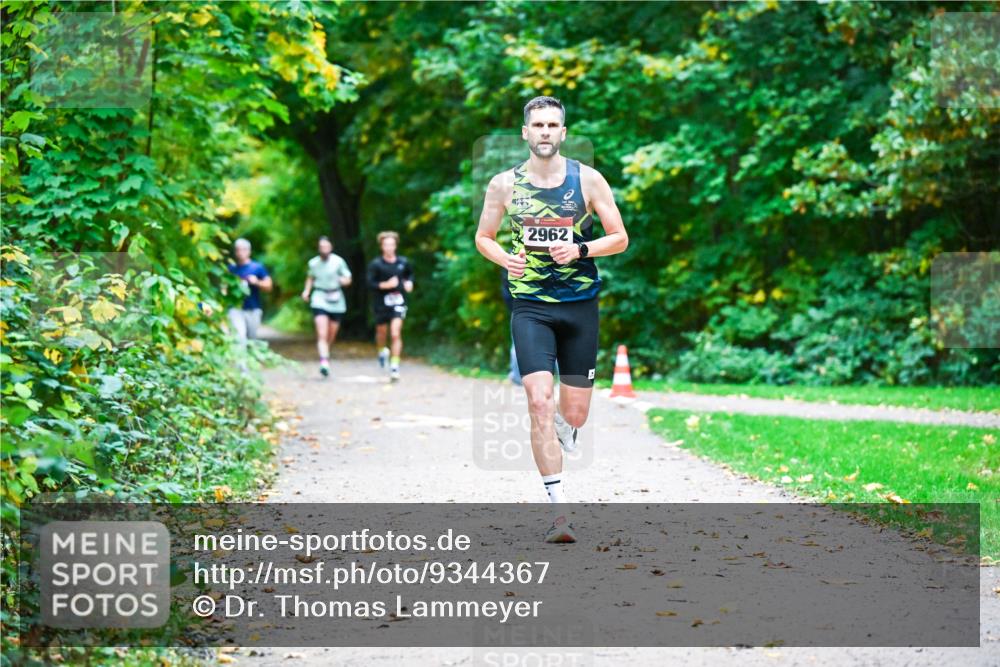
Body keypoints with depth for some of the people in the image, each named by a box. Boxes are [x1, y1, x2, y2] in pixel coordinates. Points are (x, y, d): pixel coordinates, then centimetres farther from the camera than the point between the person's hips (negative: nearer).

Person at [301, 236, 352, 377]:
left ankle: (325, 353, 39)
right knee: (322, 334, -17)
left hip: (336, 301, 1)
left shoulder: (338, 261, -2)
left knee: (331, 335, 10)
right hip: (319, 298, -1)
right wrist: (307, 290, 8)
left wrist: (343, 280, -20)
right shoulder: (313, 263, 5)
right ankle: (324, 362, -24)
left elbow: (348, 280, 3)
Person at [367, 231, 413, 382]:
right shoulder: (376, 264, -7)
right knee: (381, 332, 17)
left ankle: (394, 366, -12)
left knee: (395, 334, -14)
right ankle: (382, 351, 51)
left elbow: (410, 274, 22)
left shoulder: (403, 262, 2)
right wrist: (386, 285, -23)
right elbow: (370, 283, -11)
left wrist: (409, 282, 2)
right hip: (381, 302, 0)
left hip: (398, 302, 0)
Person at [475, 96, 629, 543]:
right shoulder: (504, 184, 2)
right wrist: (504, 258, -9)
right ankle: (558, 513, -13)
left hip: (580, 305, 1)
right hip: (531, 307, -1)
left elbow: (620, 238, 4)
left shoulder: (587, 180, 0)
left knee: (575, 415, 5)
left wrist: (579, 249, -14)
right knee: (539, 402, -17)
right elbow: (483, 237, 13)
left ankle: (557, 428, 46)